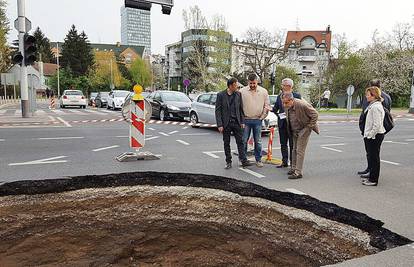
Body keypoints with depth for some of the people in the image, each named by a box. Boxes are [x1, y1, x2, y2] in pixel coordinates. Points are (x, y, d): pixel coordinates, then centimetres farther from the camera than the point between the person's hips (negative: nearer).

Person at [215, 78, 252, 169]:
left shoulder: (238, 94, 6)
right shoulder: (221, 95, -4)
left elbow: (241, 109, 10)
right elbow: (218, 110, -5)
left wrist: (242, 121, 3)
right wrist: (219, 125, -11)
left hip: (236, 122, 2)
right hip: (226, 123, -2)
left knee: (240, 142, 0)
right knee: (226, 143, 6)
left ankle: (244, 161, 4)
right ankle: (228, 162, 16)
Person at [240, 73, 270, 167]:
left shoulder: (263, 91, 3)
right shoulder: (242, 91, 0)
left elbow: (267, 105, 7)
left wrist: (262, 116, 3)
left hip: (258, 120, 1)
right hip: (246, 120, -1)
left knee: (258, 142, 6)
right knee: (244, 141, 3)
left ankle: (258, 160, 16)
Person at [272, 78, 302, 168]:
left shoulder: (297, 96, -3)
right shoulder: (279, 96, 10)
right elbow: (275, 108, 11)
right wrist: (277, 114, -11)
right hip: (282, 123, 5)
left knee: (292, 144, 2)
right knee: (283, 144, 11)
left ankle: (293, 162, 12)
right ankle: (284, 162, 21)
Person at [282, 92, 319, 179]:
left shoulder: (302, 105, -28)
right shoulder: (286, 106, -7)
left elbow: (315, 114, -18)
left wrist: (309, 127, -13)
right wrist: (291, 130, 11)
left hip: (304, 130, -7)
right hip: (294, 131, 7)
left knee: (300, 151, -8)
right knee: (294, 150, 14)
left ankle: (298, 172, -4)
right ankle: (293, 168, 26)